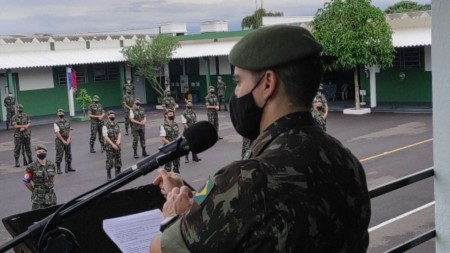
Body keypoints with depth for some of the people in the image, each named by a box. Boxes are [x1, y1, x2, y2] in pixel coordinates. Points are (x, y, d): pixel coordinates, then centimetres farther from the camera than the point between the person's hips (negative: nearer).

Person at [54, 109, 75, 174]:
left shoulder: (67, 122, 8)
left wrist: (68, 139, -9)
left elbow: (70, 131, 4)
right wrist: (63, 141, -15)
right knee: (59, 155, -3)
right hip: (60, 141, -5)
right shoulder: (56, 123, -8)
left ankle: (69, 167, 22)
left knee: (68, 154, 11)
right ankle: (58, 169, 2)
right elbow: (57, 133, -14)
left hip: (67, 140, 5)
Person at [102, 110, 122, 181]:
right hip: (109, 146, -5)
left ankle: (117, 174, 22)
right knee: (109, 161, -1)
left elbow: (119, 133, 4)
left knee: (118, 160, 9)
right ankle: (108, 176, 11)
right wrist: (113, 144, -18)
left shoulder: (117, 125, 7)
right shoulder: (106, 126, -9)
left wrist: (118, 140, -17)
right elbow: (105, 137, -14)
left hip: (117, 145, 5)